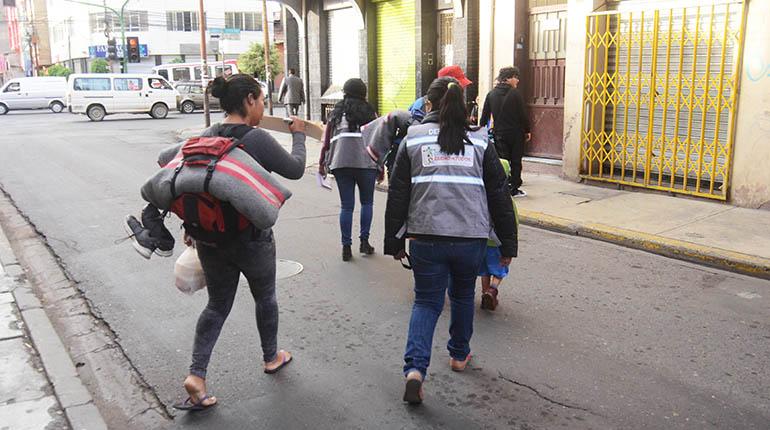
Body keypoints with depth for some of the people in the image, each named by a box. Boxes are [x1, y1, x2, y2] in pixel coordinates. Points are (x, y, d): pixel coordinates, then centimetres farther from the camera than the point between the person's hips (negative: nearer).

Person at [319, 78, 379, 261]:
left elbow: (327, 139, 11)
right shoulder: (369, 112, 9)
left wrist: (322, 163, 17)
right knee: (367, 202, 15)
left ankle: (346, 247, 7)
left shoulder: (337, 112, 14)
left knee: (346, 206, 6)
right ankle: (364, 241, 13)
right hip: (366, 162, -1)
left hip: (340, 162, 2)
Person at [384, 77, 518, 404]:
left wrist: (394, 241, 10)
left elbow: (398, 195, 3)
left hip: (426, 237, -1)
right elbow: (499, 195, 6)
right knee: (463, 295, 24)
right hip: (471, 237, 1)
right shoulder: (479, 141, 7)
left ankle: (415, 368, -5)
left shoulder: (413, 139, 5)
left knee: (426, 301, 11)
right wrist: (507, 243, 11)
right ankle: (459, 355, 40)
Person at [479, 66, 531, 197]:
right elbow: (523, 114, -9)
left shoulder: (491, 94, 3)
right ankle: (514, 189, 11)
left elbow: (484, 116, 5)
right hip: (516, 133, -3)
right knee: (516, 161, 8)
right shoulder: (515, 93, -10)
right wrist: (527, 130, 2)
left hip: (499, 134, 3)